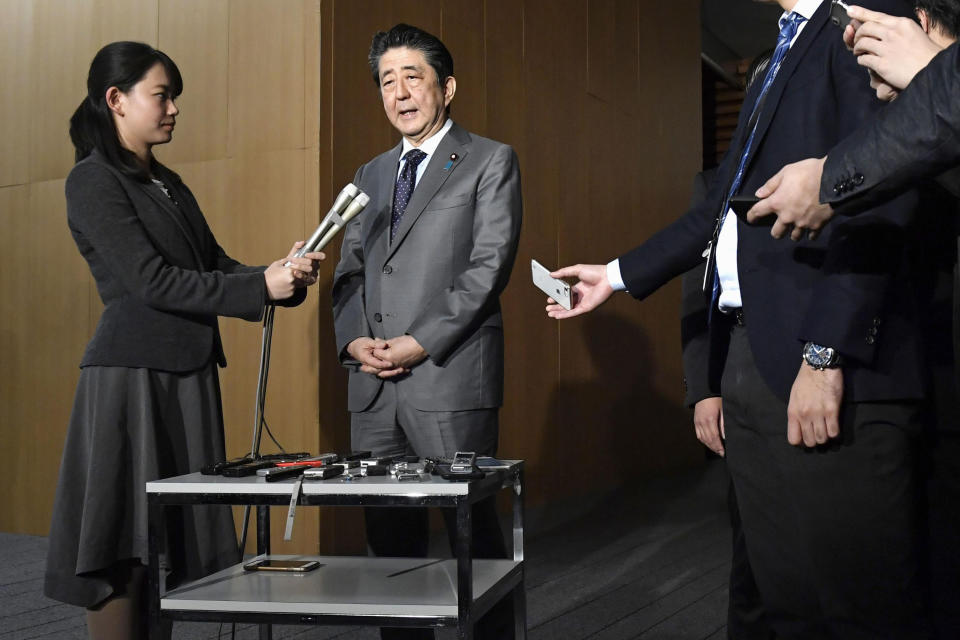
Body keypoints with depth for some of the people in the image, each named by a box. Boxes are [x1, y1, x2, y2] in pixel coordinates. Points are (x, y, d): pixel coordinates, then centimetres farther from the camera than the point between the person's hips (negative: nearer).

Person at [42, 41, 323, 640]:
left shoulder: (168, 183, 18)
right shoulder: (93, 181, -7)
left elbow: (216, 266, 14)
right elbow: (152, 282, -16)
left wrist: (284, 275, -4)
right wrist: (261, 286, -18)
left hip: (189, 374, 8)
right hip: (133, 376, -8)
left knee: (170, 540, 10)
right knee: (121, 551, -3)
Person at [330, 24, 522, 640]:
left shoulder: (491, 161, 4)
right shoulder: (371, 175, 21)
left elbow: (490, 265, -7)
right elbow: (350, 272, 18)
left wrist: (420, 344, -14)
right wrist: (354, 340, -1)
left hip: (450, 380, -5)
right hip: (373, 384, 6)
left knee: (474, 531, -1)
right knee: (389, 537, 9)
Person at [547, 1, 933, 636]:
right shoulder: (788, 51, 25)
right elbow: (722, 208, 26)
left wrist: (826, 355, -20)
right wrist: (619, 274, 27)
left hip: (826, 366, -8)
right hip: (754, 362, 9)